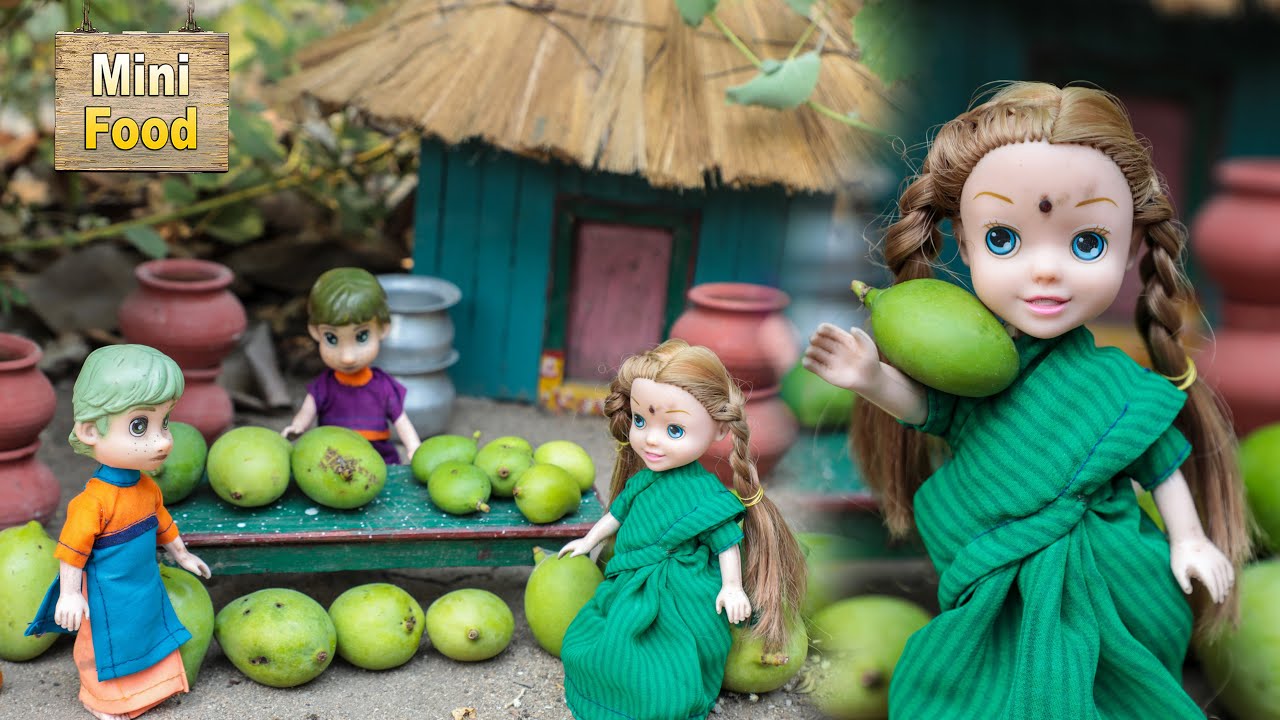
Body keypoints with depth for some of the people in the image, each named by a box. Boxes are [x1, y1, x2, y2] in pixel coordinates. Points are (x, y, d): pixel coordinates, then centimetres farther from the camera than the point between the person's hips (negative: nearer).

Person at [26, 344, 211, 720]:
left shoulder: (147, 487, -7)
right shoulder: (94, 501, -31)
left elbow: (162, 522, 10)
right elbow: (72, 549, -24)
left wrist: (182, 555, 21)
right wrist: (69, 593, -19)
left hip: (146, 584, 7)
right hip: (108, 595, -7)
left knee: (151, 635, 20)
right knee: (109, 644, 13)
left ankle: (148, 685, 42)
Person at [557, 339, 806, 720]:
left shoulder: (705, 494, -18)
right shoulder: (640, 479, 0)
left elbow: (726, 541, -11)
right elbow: (617, 512, 16)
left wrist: (731, 586, -10)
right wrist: (589, 540, 26)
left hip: (681, 600, -7)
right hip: (633, 589, 7)